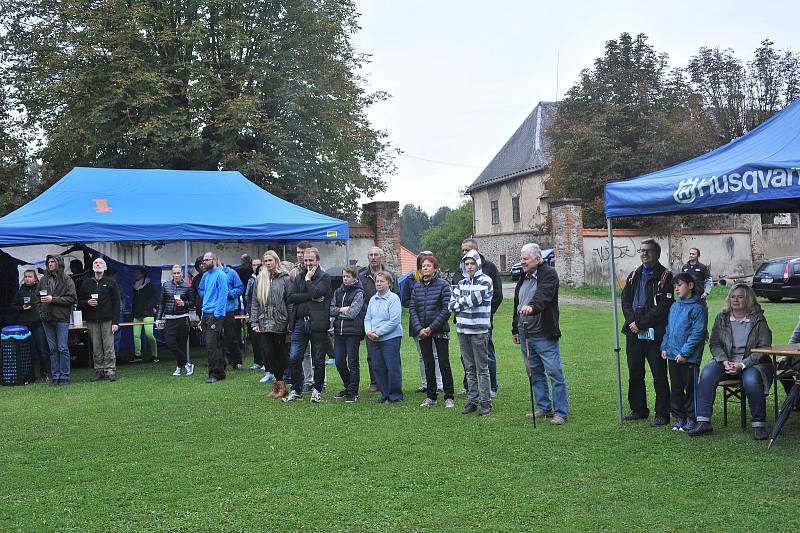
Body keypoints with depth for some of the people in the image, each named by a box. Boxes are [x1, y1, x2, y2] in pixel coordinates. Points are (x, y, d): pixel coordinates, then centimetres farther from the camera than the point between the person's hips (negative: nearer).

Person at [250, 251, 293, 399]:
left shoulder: (285, 279, -1)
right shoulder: (259, 280, 10)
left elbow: (290, 302, -1)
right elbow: (254, 302, 11)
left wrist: (291, 322, -6)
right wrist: (254, 322, 4)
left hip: (280, 324, -3)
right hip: (264, 324, 3)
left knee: (279, 353, 4)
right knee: (267, 353, -4)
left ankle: (279, 383, 13)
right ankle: (280, 383, 6)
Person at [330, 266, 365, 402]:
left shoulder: (358, 293, -4)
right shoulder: (338, 292, 13)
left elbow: (353, 313, -14)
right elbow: (331, 309, 6)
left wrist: (338, 311, -4)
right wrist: (342, 309, -9)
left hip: (353, 331, -6)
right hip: (339, 331, 6)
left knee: (352, 363, 0)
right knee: (339, 362, 8)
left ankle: (353, 392, 7)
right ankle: (348, 387, 26)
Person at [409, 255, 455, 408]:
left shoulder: (443, 285, -6)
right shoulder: (417, 286, 7)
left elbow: (446, 310, -11)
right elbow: (412, 308, 3)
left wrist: (431, 328, -15)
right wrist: (419, 329, -9)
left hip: (440, 330, -4)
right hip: (422, 331, 4)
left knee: (444, 363, -1)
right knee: (428, 365, 10)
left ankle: (449, 397, 6)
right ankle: (431, 396, 18)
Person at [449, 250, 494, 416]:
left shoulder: (485, 281, -4)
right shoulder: (462, 283, 13)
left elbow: (475, 299, -17)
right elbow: (451, 305, 6)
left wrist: (459, 302, -1)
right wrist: (466, 303, -9)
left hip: (479, 331, -6)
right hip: (463, 330, 6)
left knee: (482, 368, -1)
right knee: (469, 369, 11)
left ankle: (486, 402, 6)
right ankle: (472, 401, 18)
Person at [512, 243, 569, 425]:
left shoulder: (549, 274, -8)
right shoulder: (523, 277, 16)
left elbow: (543, 295, -29)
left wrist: (532, 306, -47)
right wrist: (515, 329, 24)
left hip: (544, 335, -8)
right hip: (525, 333, 8)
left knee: (554, 372, -5)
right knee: (535, 373, 14)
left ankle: (561, 412, 1)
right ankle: (544, 407, 25)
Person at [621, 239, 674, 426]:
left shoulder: (665, 276, -5)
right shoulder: (634, 276, 14)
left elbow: (664, 306, -13)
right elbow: (625, 300, 11)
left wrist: (641, 323, -15)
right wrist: (632, 322, -7)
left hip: (654, 333, -6)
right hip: (634, 333, 6)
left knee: (659, 375, -1)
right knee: (635, 373, 12)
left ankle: (662, 414, 7)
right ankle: (638, 410, 24)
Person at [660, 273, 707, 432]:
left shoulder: (697, 308, -12)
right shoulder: (674, 306, 11)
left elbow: (697, 333, -16)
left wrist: (684, 353, -19)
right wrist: (664, 347, 8)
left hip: (689, 358, -7)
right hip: (672, 356, 7)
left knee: (690, 388, 4)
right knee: (676, 388, 13)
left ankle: (691, 418, 15)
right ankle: (679, 418, 23)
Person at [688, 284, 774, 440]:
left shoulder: (758, 320, -2)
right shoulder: (721, 318, 7)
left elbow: (764, 348, -8)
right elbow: (714, 343, 6)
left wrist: (742, 365, -19)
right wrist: (724, 361, -14)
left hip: (752, 362, -3)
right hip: (726, 361, 3)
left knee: (751, 380, -36)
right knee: (707, 373, -25)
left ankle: (759, 424, -18)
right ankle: (703, 421, -23)